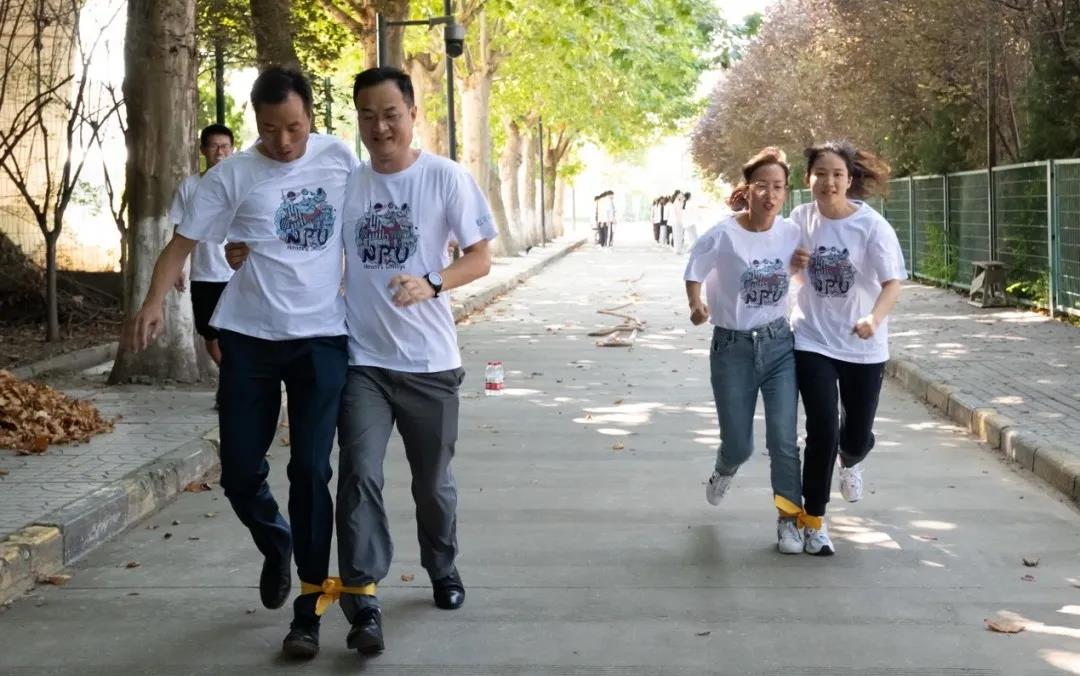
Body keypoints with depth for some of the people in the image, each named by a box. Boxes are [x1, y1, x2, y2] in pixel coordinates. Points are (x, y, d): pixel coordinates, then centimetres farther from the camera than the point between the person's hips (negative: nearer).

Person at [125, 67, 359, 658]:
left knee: (310, 471, -5)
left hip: (322, 338, 0)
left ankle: (309, 609, 4)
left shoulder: (339, 159, 0)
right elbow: (183, 242, -4)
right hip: (249, 338, 1)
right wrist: (154, 301, -20)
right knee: (239, 472, 3)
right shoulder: (233, 175, -3)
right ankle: (275, 546, 36)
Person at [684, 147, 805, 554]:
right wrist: (697, 307, -20)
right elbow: (693, 275, -2)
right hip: (732, 349, -2)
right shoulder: (722, 237, -15)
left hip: (779, 345, 2)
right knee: (739, 445, 6)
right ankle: (724, 470, 43)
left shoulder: (791, 233, -6)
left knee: (783, 441, -5)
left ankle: (789, 519, 12)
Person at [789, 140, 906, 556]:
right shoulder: (801, 217, -5)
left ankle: (850, 462, 50)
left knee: (857, 436, 10)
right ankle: (813, 520, 8)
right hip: (813, 342, 1)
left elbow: (892, 284, -23)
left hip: (863, 348, -1)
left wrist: (875, 319, -39)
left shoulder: (872, 226, -15)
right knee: (822, 431, -9)